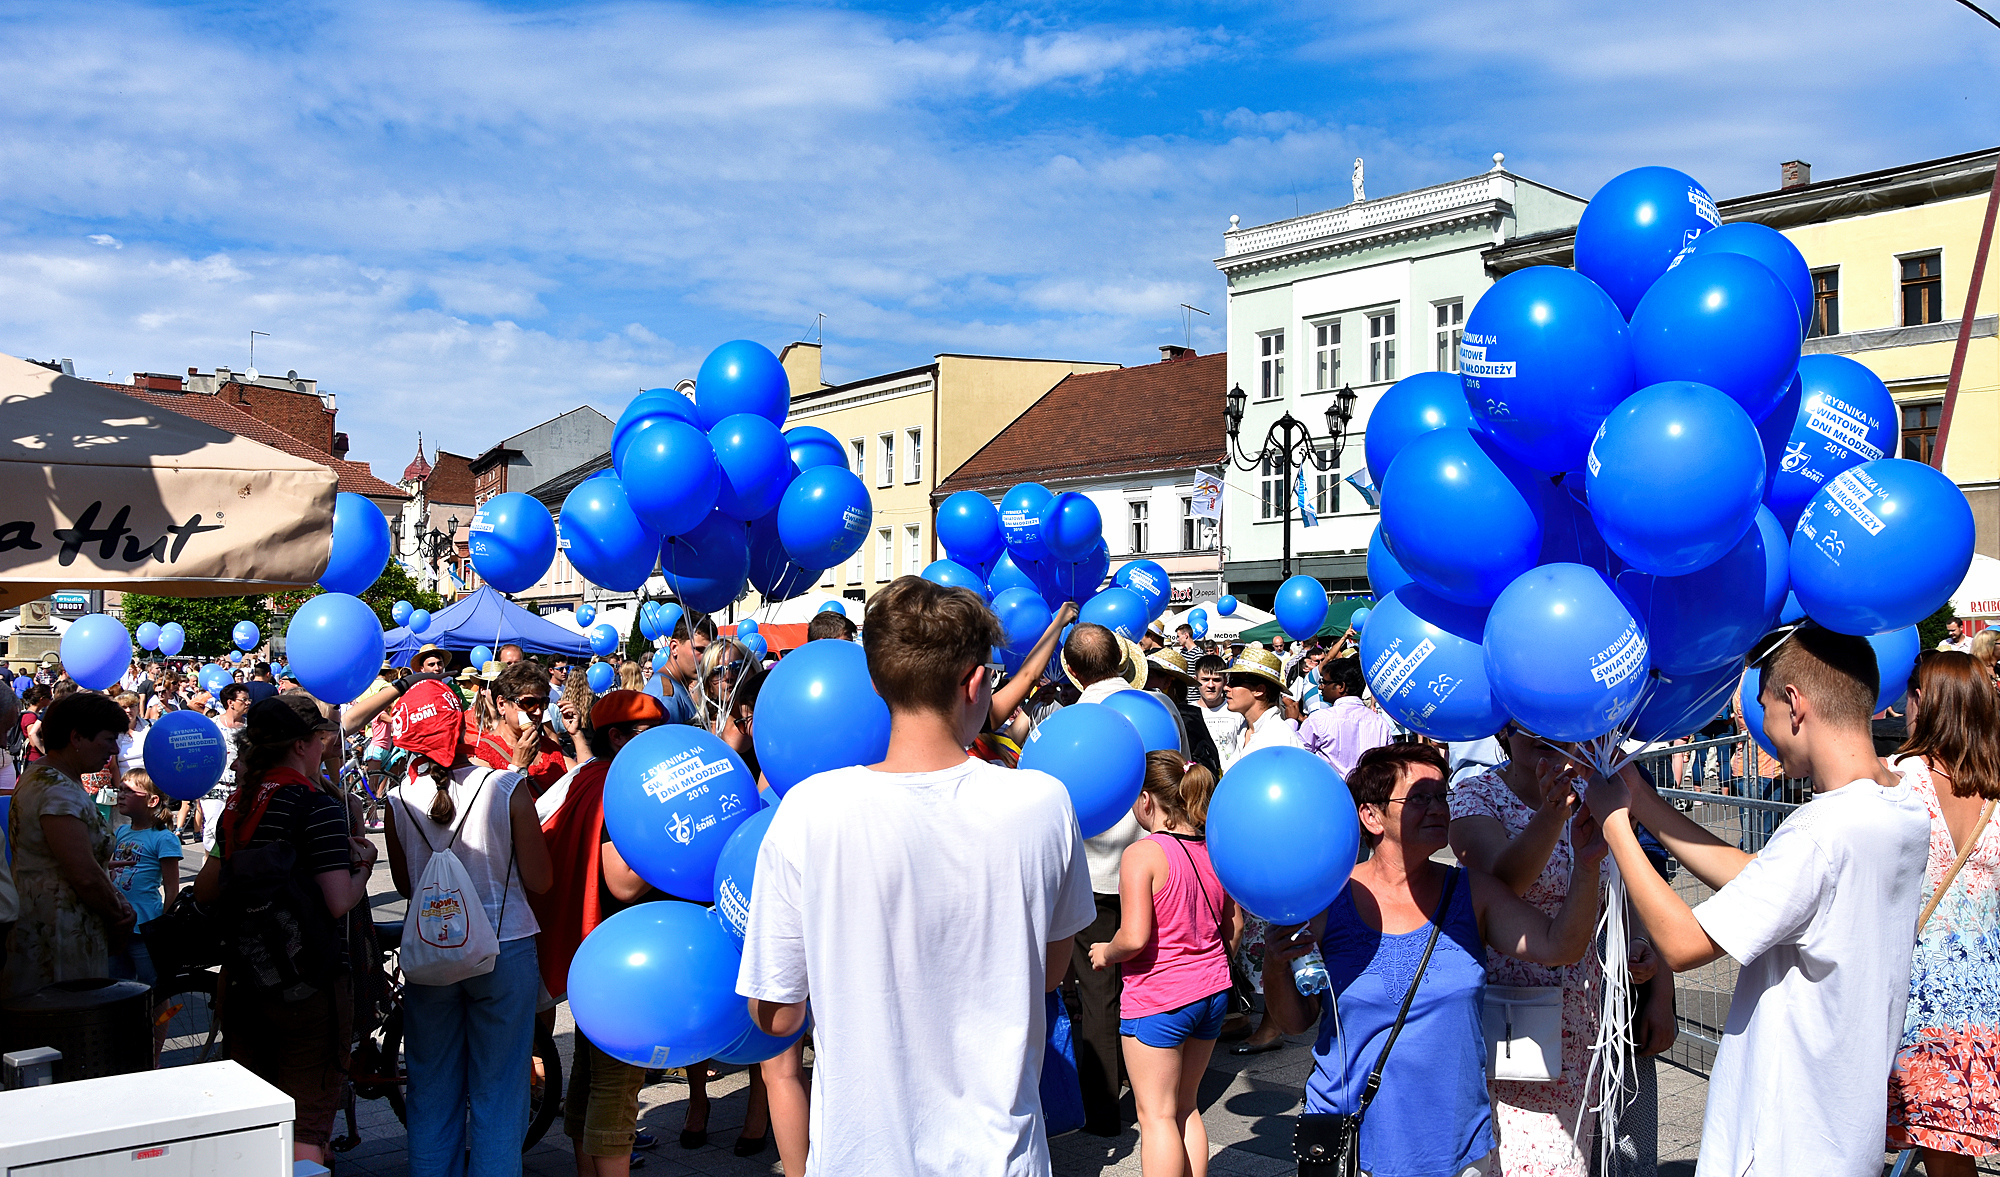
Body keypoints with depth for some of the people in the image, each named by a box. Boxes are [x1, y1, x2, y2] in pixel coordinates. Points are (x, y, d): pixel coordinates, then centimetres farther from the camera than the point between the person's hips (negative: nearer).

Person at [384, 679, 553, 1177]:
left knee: (432, 1089, 16)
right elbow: (539, 881, -9)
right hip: (504, 949, -2)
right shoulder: (507, 788, -15)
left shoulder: (399, 801, -8)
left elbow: (404, 885, 6)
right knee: (498, 1090, 10)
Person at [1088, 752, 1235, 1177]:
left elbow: (1135, 938, -24)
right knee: (1185, 1106, 20)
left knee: (1156, 1114, 5)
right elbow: (1234, 923, 11)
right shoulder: (1214, 851, 2)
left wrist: (1105, 954, -5)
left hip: (1157, 999, -7)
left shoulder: (1142, 855, -18)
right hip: (1212, 992, 7)